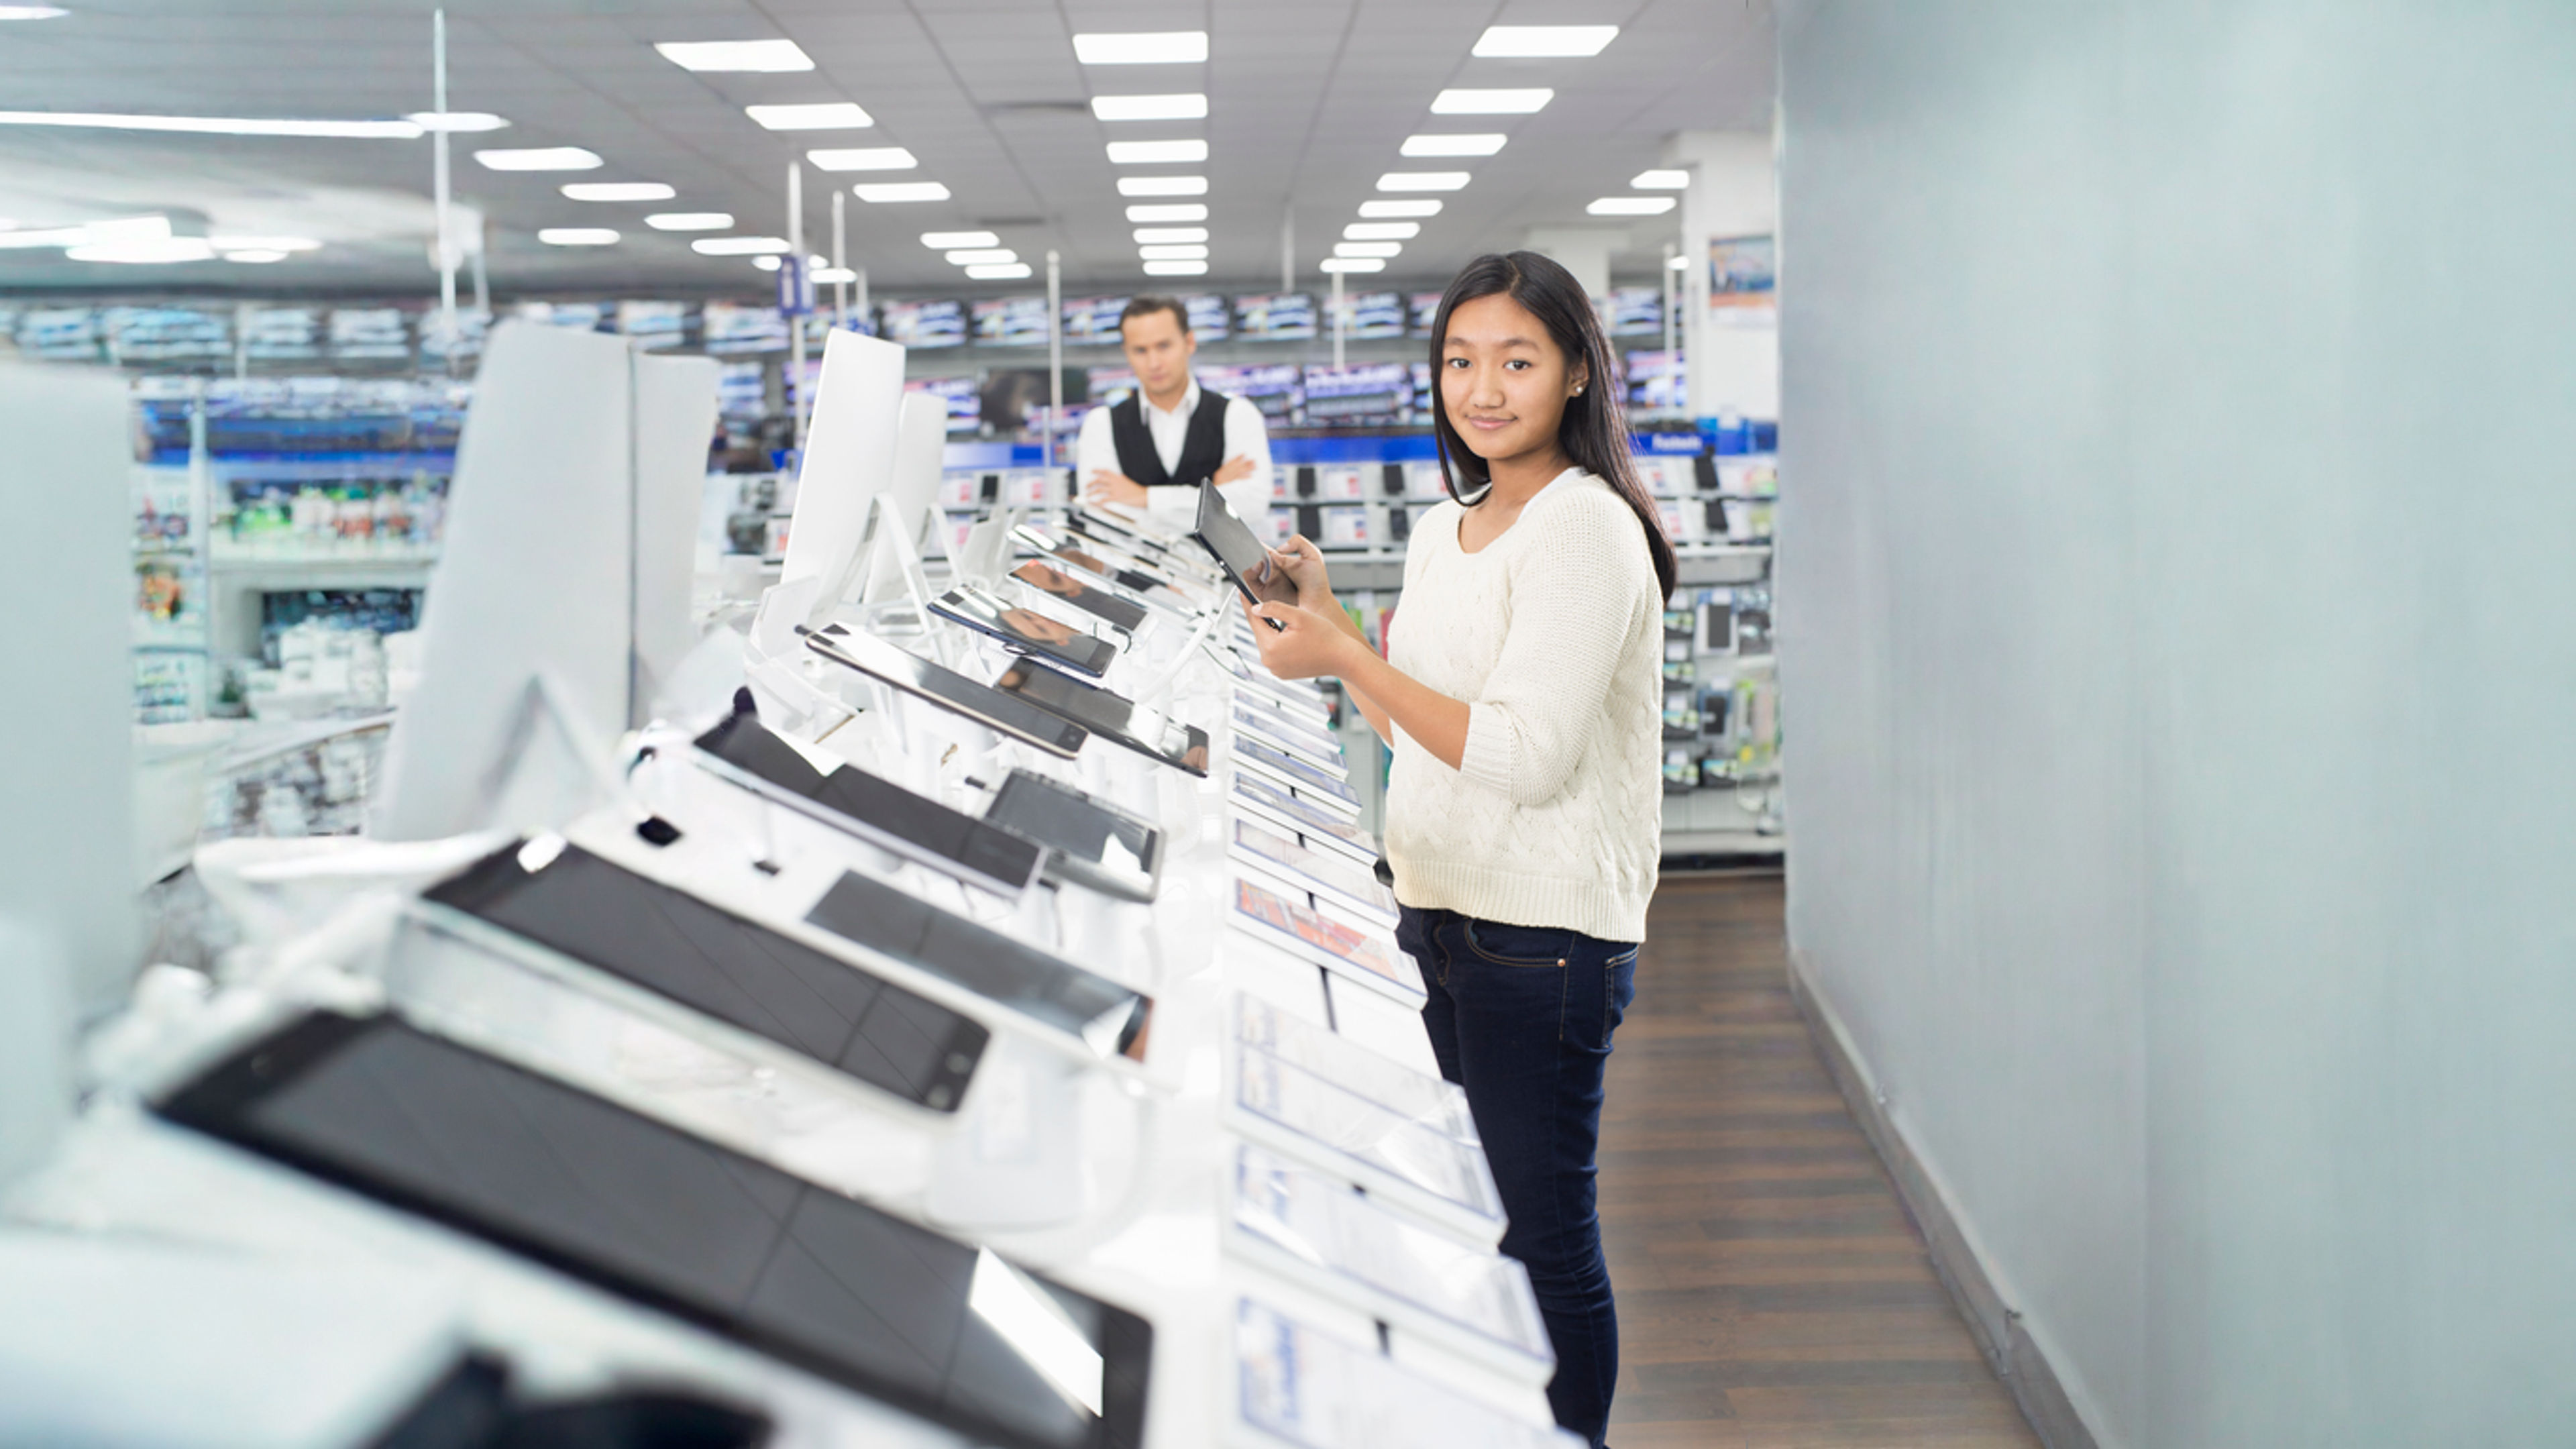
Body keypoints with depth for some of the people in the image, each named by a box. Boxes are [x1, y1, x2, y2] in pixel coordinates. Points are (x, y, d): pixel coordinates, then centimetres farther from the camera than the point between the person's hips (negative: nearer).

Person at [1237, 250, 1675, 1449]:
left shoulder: (1583, 527, -15)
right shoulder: (1442, 531, 12)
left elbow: (1525, 757, -22)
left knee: (1541, 1233, 0)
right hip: (1438, 913, 9)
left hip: (1543, 932, -9)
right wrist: (1325, 616, 8)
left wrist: (1345, 660, -19)